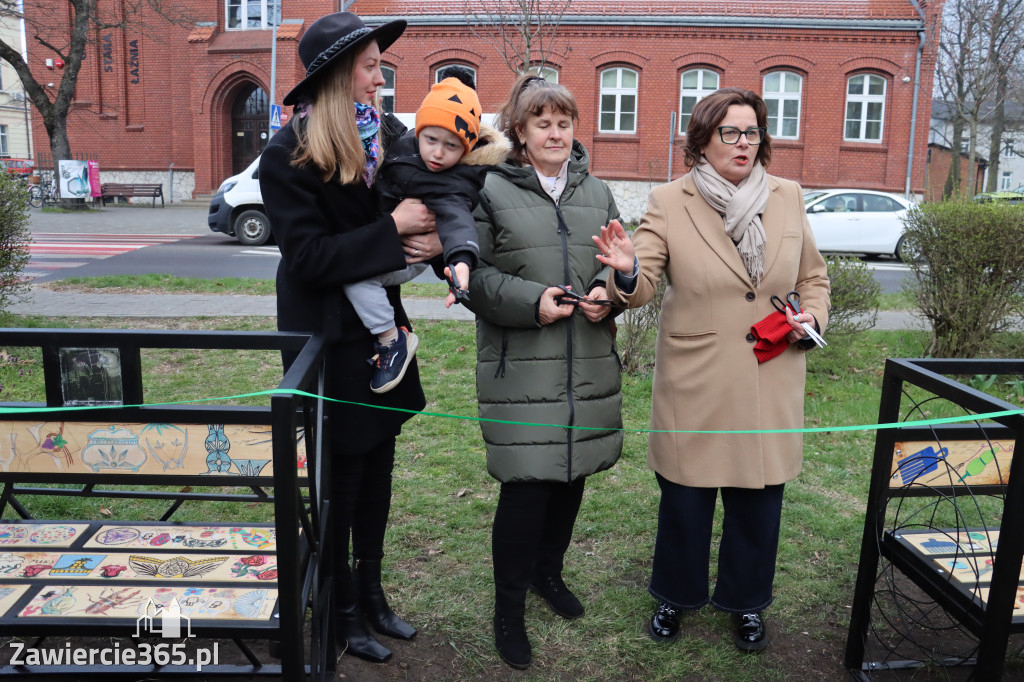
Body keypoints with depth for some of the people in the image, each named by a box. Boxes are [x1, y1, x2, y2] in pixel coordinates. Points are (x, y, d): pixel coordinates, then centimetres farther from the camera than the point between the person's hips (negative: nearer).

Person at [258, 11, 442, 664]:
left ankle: (372, 590, 34)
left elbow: (425, 206, 9)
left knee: (377, 464, 15)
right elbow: (309, 255, -19)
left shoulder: (390, 135, 3)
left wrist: (433, 237, -15)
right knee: (340, 474, 6)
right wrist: (391, 230, -24)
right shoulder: (289, 155, -14)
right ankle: (342, 607, 26)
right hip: (327, 334, -6)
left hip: (379, 325, 6)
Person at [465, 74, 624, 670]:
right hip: (520, 367, -5)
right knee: (526, 484, -6)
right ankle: (509, 608, 14)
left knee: (573, 474, 15)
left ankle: (548, 571, 39)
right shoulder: (490, 192, -1)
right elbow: (474, 275, -5)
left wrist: (608, 291, -5)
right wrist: (530, 302, -17)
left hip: (588, 365, 5)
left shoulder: (597, 192, 14)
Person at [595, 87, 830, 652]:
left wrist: (813, 317, -3)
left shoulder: (787, 198, 6)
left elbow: (814, 277, 17)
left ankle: (746, 603, 38)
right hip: (694, 389, -2)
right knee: (684, 501, 11)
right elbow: (641, 287, -12)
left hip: (769, 390, 3)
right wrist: (626, 272, -35)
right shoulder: (669, 203, -4)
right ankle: (675, 597, 36)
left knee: (758, 502, 14)